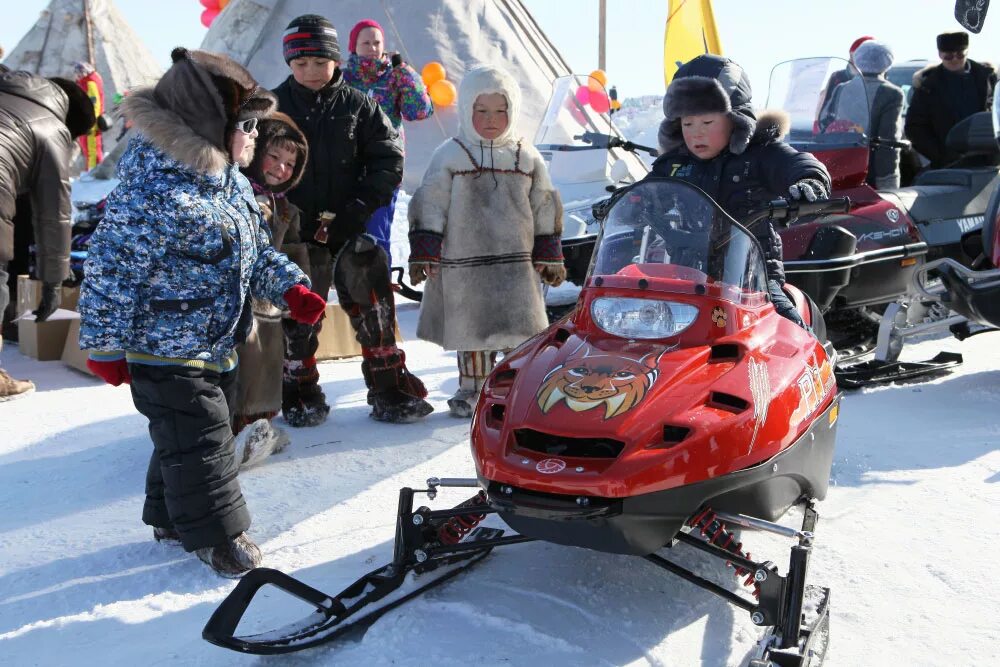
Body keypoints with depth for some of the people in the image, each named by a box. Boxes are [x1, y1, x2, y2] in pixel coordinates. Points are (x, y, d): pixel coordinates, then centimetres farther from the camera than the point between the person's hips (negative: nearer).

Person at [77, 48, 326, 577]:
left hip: (219, 345, 10)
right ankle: (215, 534, 16)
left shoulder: (229, 179, 4)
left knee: (197, 435, 20)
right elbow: (111, 269, -22)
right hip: (167, 352, -9)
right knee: (198, 442, -1)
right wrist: (105, 346, -16)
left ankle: (171, 516, 38)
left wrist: (289, 288, 1)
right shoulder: (154, 190, -26)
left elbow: (256, 249, 15)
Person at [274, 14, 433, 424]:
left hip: (351, 230, 0)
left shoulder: (358, 105, 1)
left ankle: (390, 393, 15)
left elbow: (389, 160, 0)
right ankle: (301, 397, 24)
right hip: (296, 232, 0)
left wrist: (359, 209, -10)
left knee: (373, 311, 3)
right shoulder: (274, 106, 1)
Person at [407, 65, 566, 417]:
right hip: (464, 263, -1)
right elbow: (429, 206, -2)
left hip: (517, 263, 1)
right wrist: (423, 254, -6)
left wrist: (550, 257, 8)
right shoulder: (449, 156, -1)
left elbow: (545, 210, 10)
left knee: (521, 329, 2)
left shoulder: (527, 157, 6)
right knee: (471, 329, 9)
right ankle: (472, 387, 24)